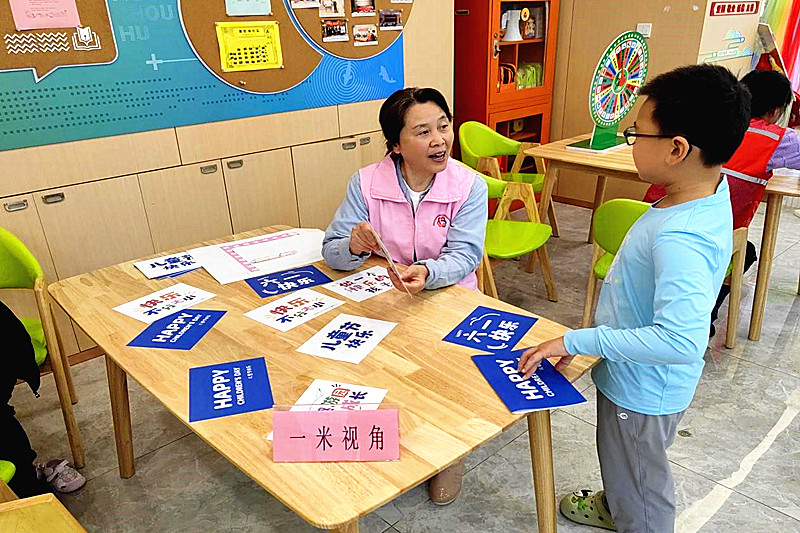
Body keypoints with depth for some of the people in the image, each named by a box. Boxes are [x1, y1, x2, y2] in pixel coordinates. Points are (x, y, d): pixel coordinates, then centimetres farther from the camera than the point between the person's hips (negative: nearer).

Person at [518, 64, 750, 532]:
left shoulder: (680, 240, -38)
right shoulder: (713, 186, -8)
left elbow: (681, 340, -45)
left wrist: (575, 341, -39)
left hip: (643, 389, -10)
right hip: (639, 377, 10)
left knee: (641, 491, 19)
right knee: (624, 465, 36)